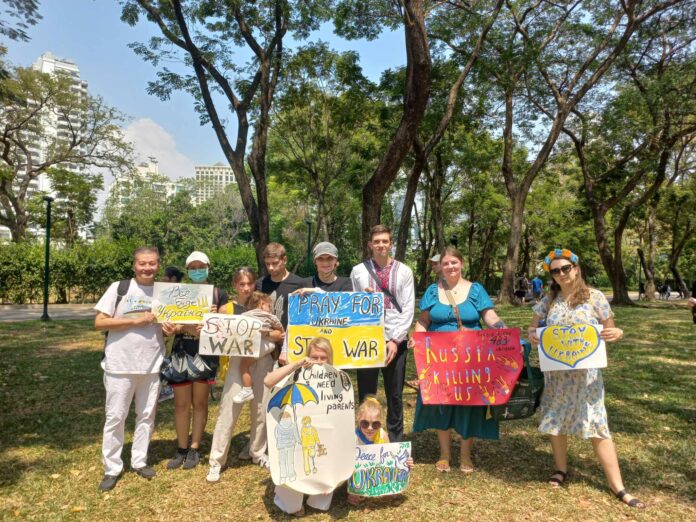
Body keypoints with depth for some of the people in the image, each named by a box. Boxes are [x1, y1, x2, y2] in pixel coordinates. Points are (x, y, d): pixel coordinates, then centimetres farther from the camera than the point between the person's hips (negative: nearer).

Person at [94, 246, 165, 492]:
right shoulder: (119, 288, -5)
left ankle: (139, 461, 29)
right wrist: (135, 321, -17)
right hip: (120, 364, -3)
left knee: (146, 415, 13)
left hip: (152, 364, 3)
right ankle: (112, 468, 22)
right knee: (115, 417, 6)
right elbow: (99, 323, -8)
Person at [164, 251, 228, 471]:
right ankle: (182, 449, 21)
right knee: (181, 403, 7)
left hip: (206, 353, -1)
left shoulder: (219, 294, 3)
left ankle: (194, 449, 21)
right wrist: (186, 328, -19)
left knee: (199, 402, 8)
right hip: (181, 353, 1)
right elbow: (171, 326, 1)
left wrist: (214, 317, -19)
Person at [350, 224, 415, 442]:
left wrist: (395, 340, -9)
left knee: (395, 396, 11)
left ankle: (395, 441, 24)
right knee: (366, 395, 5)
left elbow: (408, 309, -1)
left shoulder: (403, 271, 5)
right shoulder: (358, 271, 5)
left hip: (395, 341, 1)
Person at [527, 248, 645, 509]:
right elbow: (533, 326, 11)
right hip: (555, 371, 3)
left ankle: (617, 486, 8)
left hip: (586, 371, -3)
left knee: (597, 424, -3)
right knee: (556, 419, 12)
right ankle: (561, 469, 32)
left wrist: (617, 333, -22)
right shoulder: (549, 300, 1)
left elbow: (609, 331, 1)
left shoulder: (595, 297, -5)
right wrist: (531, 334, -11)